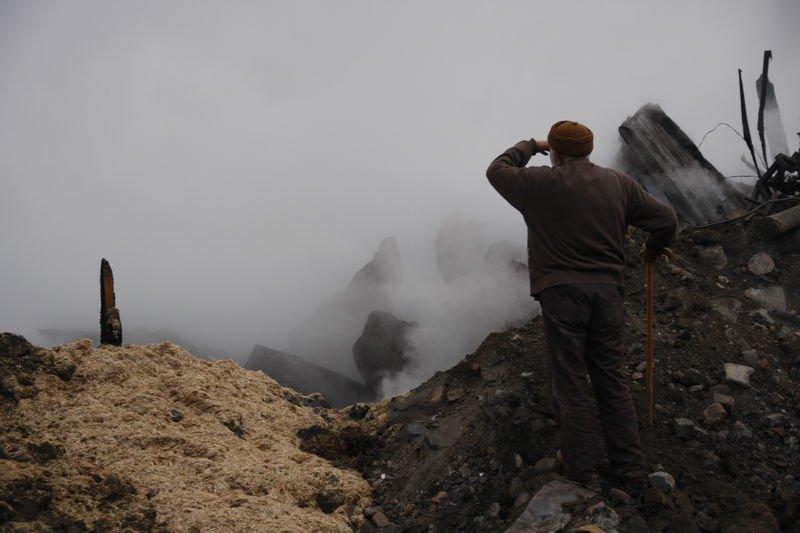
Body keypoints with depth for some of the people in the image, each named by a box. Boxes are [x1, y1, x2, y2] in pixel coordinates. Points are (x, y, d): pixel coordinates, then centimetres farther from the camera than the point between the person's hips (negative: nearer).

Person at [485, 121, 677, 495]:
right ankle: (632, 473, 14)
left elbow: (497, 170, 14)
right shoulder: (619, 183, 6)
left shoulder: (540, 183, -2)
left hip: (561, 294, -3)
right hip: (608, 292, 3)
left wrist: (529, 146, 26)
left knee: (572, 386, 3)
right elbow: (666, 219, 10)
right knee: (611, 380, 11)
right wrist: (653, 250, 28)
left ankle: (584, 475, 6)